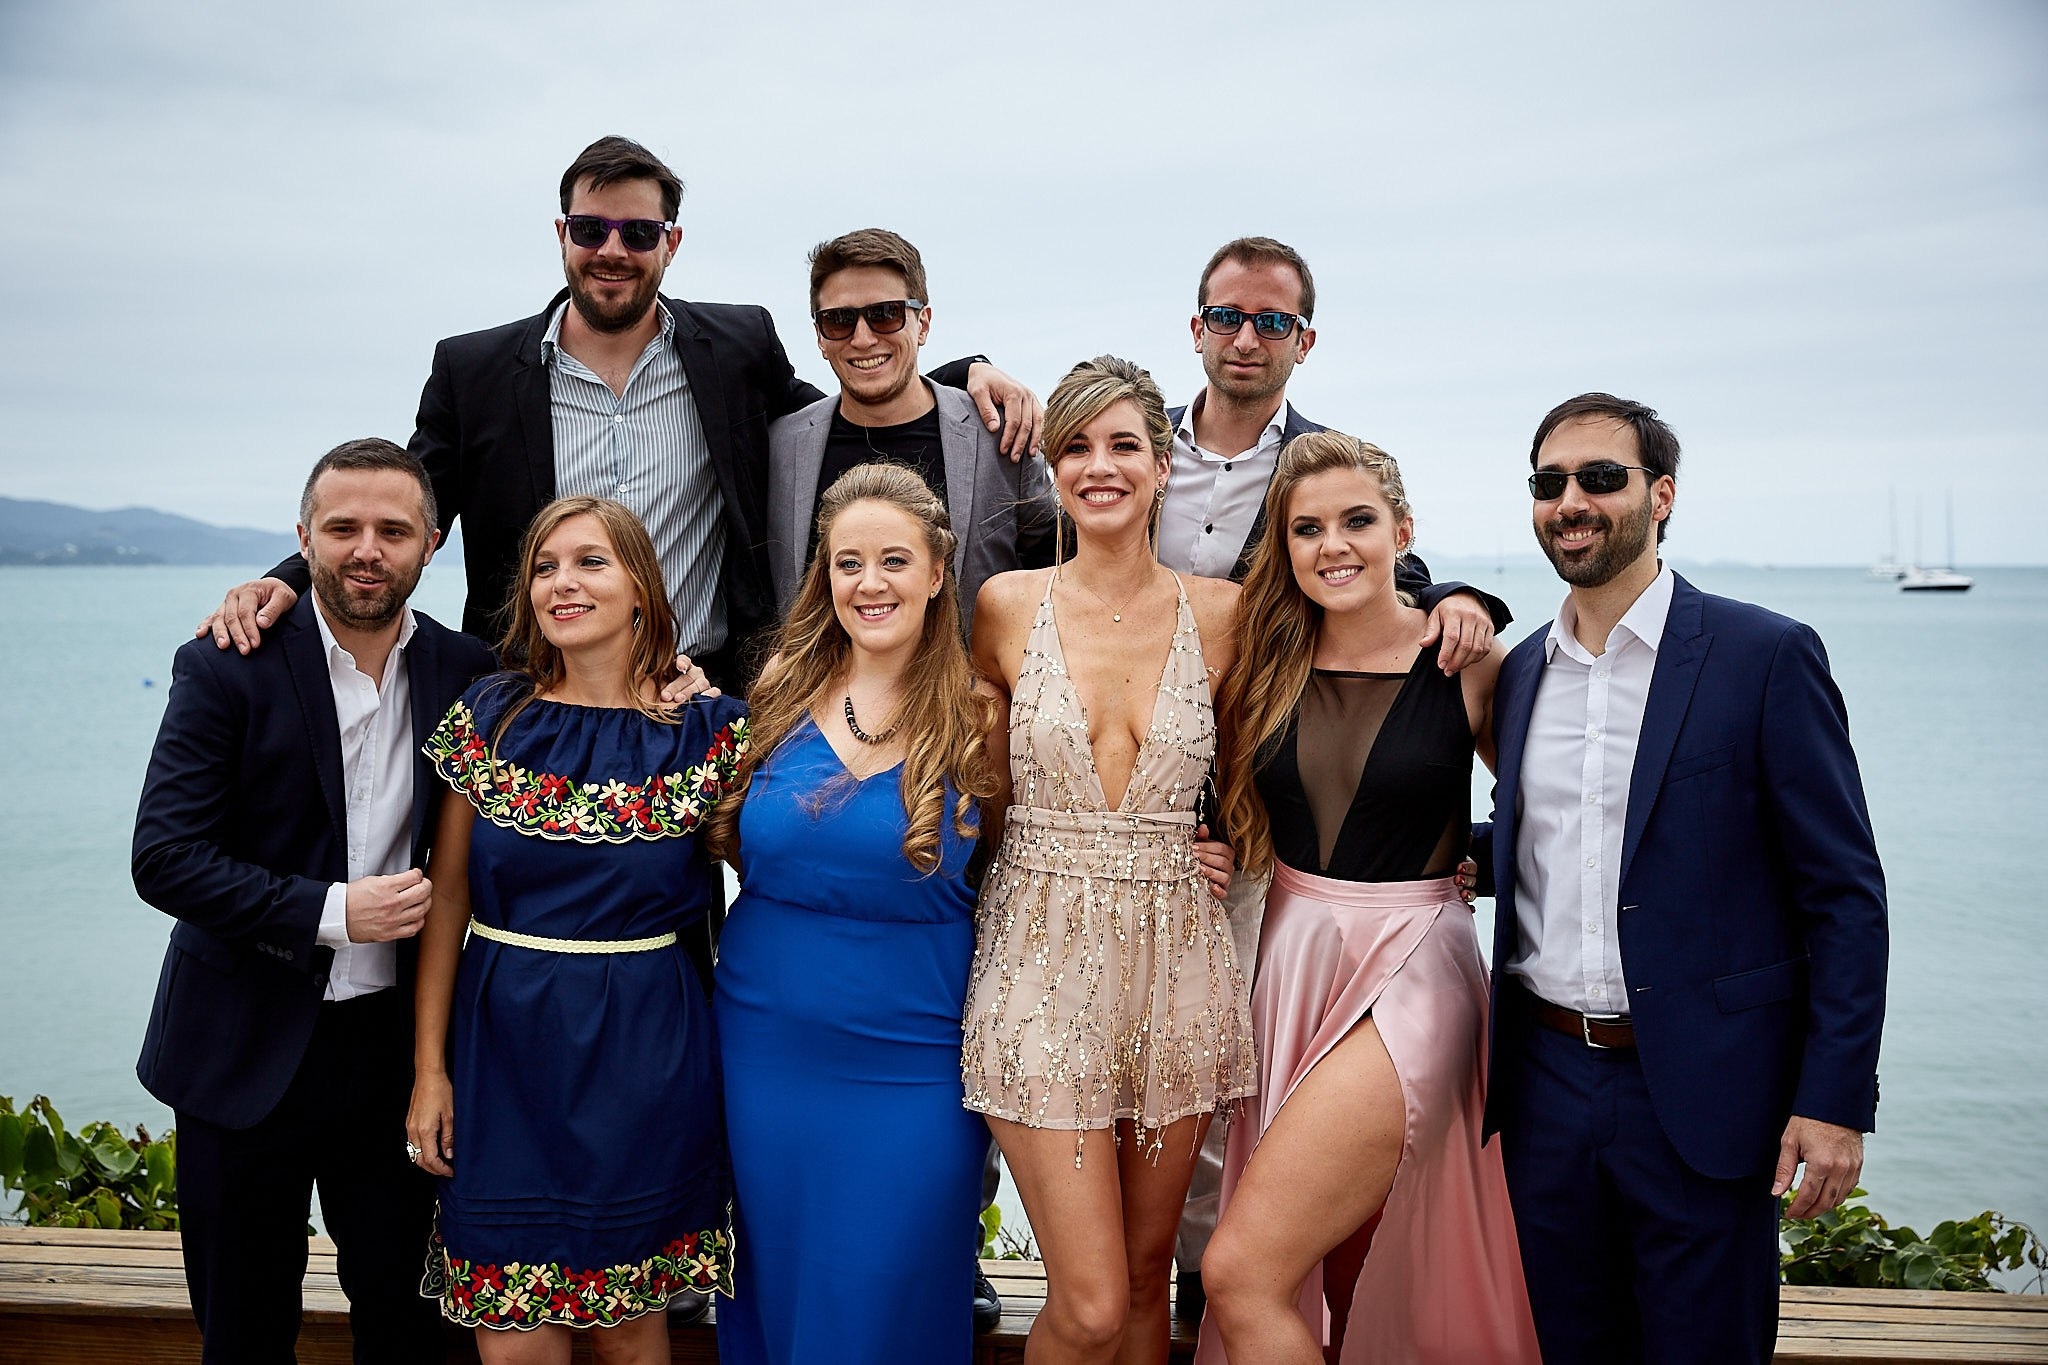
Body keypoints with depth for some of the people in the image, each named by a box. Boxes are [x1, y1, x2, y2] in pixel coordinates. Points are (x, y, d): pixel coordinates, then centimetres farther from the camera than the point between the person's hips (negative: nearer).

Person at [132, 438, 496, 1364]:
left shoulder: (466, 673, -1)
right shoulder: (226, 670, -10)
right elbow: (163, 859, -15)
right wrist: (330, 911, -21)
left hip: (394, 1044, 2)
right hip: (247, 1052, -2)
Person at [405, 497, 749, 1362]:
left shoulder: (711, 731, -4)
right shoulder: (487, 719, 1)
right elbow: (447, 897, 3)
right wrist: (429, 1068, 2)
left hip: (645, 1052, -1)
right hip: (503, 1042, 1)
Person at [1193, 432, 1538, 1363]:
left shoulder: (1464, 663, -6)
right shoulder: (1267, 666, 4)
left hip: (1407, 980, -5)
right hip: (1290, 970, 5)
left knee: (1242, 1272, -13)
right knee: (1337, 1286, 14)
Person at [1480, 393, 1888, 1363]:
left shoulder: (1766, 656, -7)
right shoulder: (1521, 671, 9)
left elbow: (1843, 893, -8)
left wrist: (1835, 1101, -12)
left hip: (1702, 1091, -4)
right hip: (1545, 1079, 5)